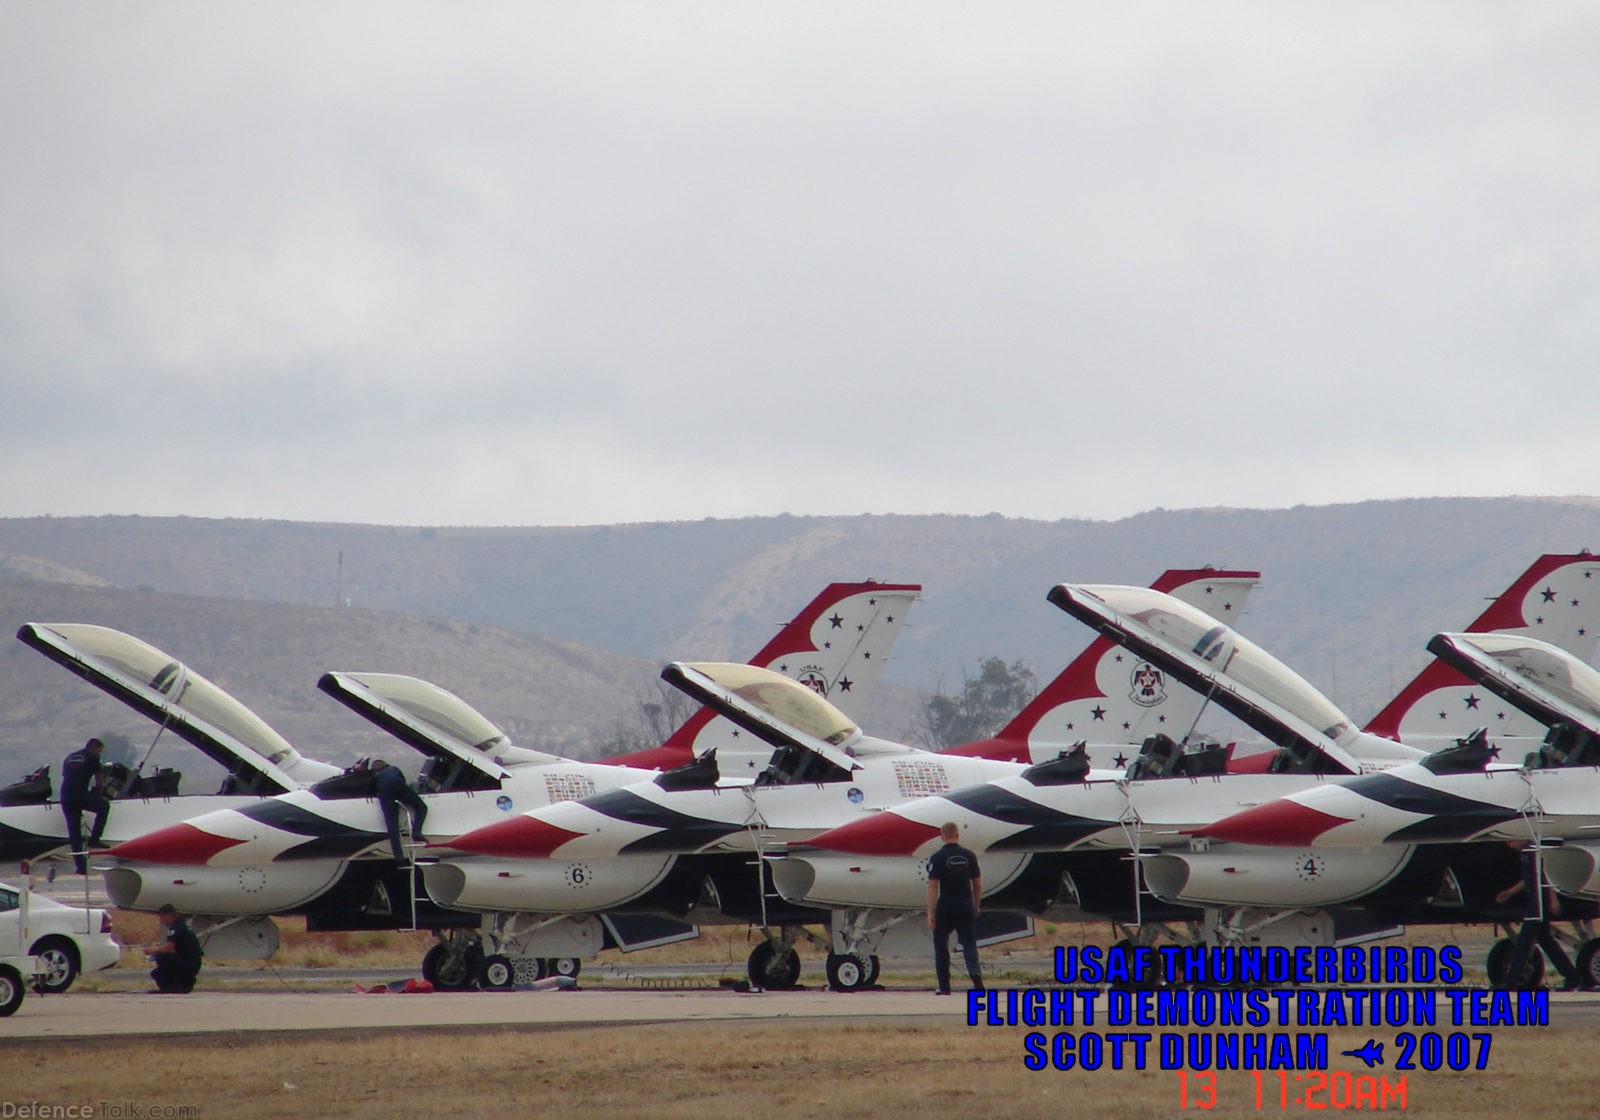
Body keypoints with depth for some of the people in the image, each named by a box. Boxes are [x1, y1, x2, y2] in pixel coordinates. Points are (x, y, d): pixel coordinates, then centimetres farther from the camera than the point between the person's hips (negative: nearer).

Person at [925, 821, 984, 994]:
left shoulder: (937, 858, -7)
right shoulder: (969, 856, 4)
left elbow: (932, 887, -11)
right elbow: (978, 885, 9)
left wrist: (930, 913, -10)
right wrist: (975, 906, 22)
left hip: (946, 908, -2)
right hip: (966, 907, 2)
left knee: (941, 945, 12)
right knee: (969, 943, 3)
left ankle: (944, 986, 11)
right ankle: (975, 973, -24)